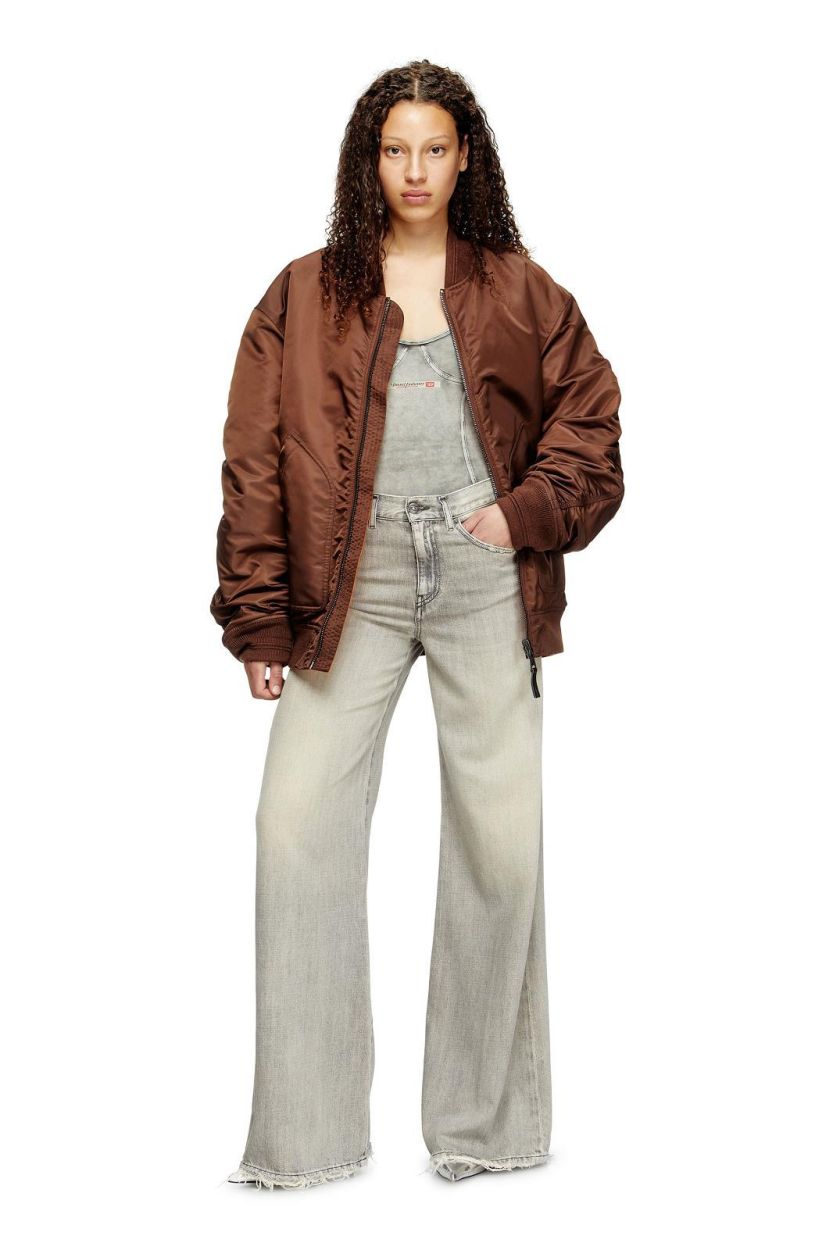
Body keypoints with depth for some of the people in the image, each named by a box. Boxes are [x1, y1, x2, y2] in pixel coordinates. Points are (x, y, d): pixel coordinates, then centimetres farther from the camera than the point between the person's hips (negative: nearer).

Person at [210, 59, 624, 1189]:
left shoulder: (519, 292, 14)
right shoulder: (305, 297, 12)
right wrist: (261, 618, -1)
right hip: (354, 575, 0)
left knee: (502, 833, -1)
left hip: (484, 574, 0)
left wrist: (529, 510, -5)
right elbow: (257, 461, 7)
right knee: (298, 822, -10)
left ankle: (485, 1119, 13)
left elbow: (590, 417, 13)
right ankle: (306, 1134, 0)